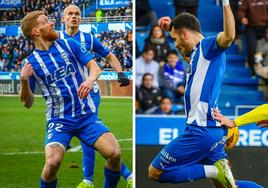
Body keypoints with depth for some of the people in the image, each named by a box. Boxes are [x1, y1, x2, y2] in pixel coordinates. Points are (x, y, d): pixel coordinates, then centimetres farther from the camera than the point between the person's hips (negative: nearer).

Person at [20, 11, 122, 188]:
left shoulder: (69, 45, 5)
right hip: (59, 120, -2)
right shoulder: (31, 62, -1)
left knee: (115, 153, -18)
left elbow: (95, 67, 1)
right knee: (53, 161, -28)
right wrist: (24, 80, -18)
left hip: (86, 115, 2)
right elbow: (28, 103, 2)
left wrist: (90, 80, -22)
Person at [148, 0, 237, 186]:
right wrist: (173, 27, 33)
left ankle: (215, 170, -14)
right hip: (214, 131, 10)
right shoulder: (199, 53, 17)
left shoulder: (207, 46, -9)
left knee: (155, 172, -3)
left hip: (200, 131, -10)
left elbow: (229, 36, -33)